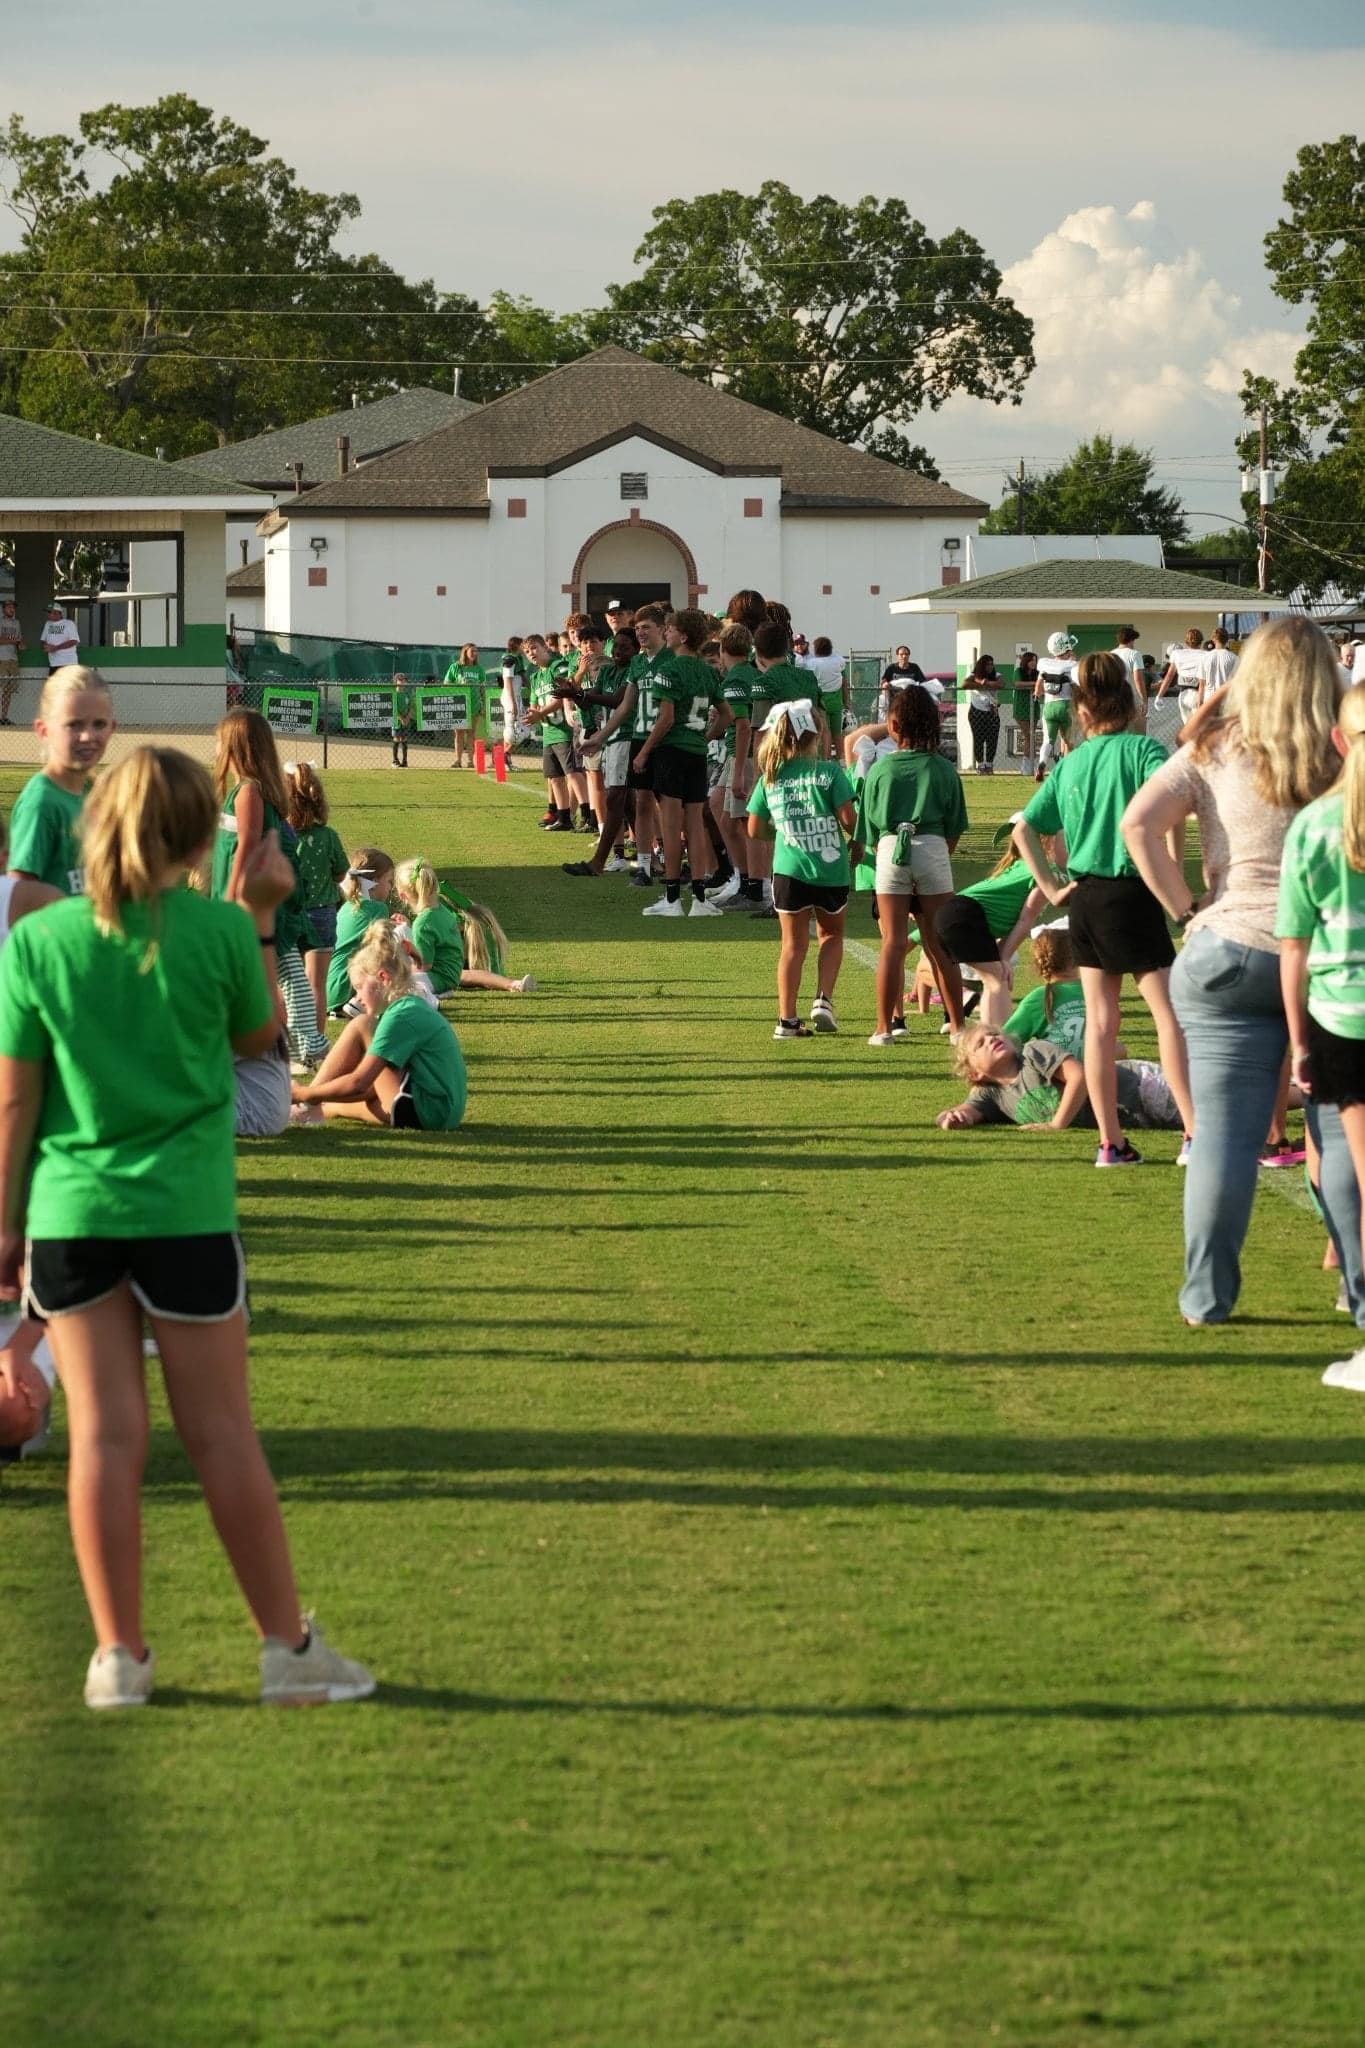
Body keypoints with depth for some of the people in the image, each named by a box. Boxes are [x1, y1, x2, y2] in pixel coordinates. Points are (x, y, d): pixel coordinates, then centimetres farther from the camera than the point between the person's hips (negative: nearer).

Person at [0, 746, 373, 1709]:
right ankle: (288, 1647, 12)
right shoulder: (217, 929, -7)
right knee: (222, 1433, 6)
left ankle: (120, 1655, 7)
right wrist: (261, 916, 15)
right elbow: (257, 1033, 11)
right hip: (186, 1211, -1)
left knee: (104, 1435, 4)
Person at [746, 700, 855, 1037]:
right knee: (832, 934, 21)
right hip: (831, 869, -1)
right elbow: (848, 819, -11)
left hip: (789, 871, 1)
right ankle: (823, 1000, 4)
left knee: (794, 944, 11)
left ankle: (787, 1019, 5)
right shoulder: (830, 772, -7)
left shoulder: (770, 778, 2)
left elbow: (755, 830, 6)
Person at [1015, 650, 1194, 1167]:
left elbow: (1024, 829, 10)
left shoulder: (1069, 764, 9)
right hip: (1131, 892, -5)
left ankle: (1111, 1142, 10)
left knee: (1100, 1020, 8)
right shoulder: (1141, 749, -6)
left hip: (1084, 897, 5)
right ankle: (1195, 1134, -12)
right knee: (1170, 1011, -5)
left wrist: (1051, 886, 10)